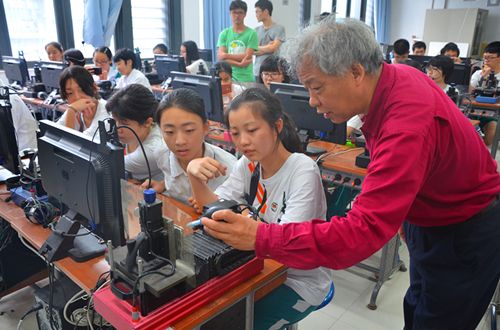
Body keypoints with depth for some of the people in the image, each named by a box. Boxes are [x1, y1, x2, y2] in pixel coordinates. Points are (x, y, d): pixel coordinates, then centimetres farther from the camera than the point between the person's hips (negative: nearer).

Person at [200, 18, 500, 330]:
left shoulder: (408, 127, -38)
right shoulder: (395, 76, -10)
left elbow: (365, 230, -42)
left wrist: (261, 238, -45)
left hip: (465, 236, -8)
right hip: (428, 220, 8)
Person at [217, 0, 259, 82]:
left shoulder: (251, 33, -1)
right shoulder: (224, 33, 7)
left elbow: (247, 56, -9)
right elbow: (220, 56, -3)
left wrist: (227, 55, -6)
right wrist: (239, 64, -15)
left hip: (246, 78, -2)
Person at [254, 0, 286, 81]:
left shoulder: (279, 29, -3)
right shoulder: (256, 30, 11)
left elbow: (273, 47, -10)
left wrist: (258, 48, 4)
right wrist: (267, 47, -8)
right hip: (257, 71, 4)